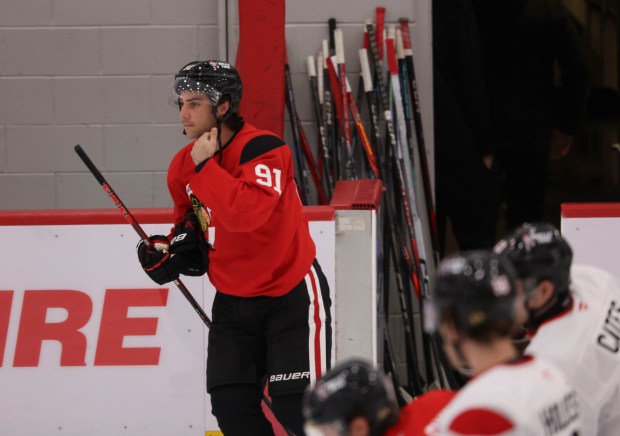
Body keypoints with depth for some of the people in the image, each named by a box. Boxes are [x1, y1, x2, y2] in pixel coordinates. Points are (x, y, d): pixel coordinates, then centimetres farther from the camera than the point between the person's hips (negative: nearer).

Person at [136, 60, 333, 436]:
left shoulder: (263, 150, -23)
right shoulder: (183, 166, 0)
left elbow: (248, 213, -40)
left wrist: (205, 166, -32)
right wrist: (179, 245, 0)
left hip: (291, 295, -7)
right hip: (233, 299, 7)